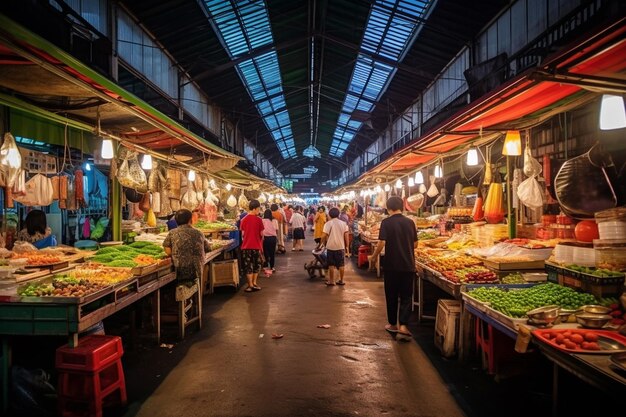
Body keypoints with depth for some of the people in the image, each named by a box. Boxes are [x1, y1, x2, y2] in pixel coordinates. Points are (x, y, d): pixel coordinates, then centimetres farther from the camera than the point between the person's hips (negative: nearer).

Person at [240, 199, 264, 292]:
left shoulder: (244, 220, -1)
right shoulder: (258, 220, -7)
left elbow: (242, 234, 4)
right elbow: (261, 234, -1)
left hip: (246, 246, 1)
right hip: (256, 246, -1)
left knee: (248, 266, 7)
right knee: (256, 265, 16)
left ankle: (250, 285, 7)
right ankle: (254, 283, 19)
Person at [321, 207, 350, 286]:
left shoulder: (328, 223, -7)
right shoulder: (343, 223, 3)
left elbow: (324, 236, -11)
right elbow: (346, 236, 1)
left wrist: (322, 243, 5)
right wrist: (347, 246, 8)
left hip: (331, 247, -3)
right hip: (341, 247, 3)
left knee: (331, 265, 6)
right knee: (341, 264, 10)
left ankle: (331, 281, 9)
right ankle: (341, 280, 16)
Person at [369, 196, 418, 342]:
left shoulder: (386, 222, -9)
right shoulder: (410, 222, 3)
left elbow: (381, 243, -15)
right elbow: (415, 244, 10)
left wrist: (373, 258, -1)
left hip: (391, 265, -2)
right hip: (408, 265, 2)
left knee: (391, 296, 12)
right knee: (406, 296, 6)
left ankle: (393, 324, 24)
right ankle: (403, 326, -7)